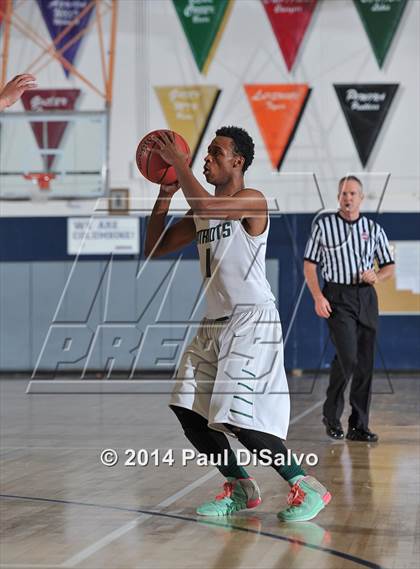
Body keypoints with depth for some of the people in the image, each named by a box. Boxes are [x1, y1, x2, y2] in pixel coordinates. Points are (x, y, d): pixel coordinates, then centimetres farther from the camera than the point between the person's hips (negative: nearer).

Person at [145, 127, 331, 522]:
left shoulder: (252, 201, -10)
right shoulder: (202, 213, 15)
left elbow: (204, 206, -29)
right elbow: (154, 249, 16)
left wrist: (178, 164, -15)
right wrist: (165, 192, 8)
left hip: (252, 322, -9)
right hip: (214, 323, 9)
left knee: (239, 419, -17)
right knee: (187, 411, 3)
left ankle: (307, 489, -3)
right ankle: (240, 488, 17)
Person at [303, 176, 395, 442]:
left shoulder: (374, 229, 9)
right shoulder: (323, 225, 3)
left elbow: (389, 267, 14)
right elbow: (310, 264, 4)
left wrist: (376, 276, -9)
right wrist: (318, 297, -8)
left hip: (367, 298, 3)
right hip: (337, 298, -3)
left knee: (365, 363, 2)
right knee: (348, 355, -18)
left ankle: (359, 426, 9)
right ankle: (332, 414, 1)